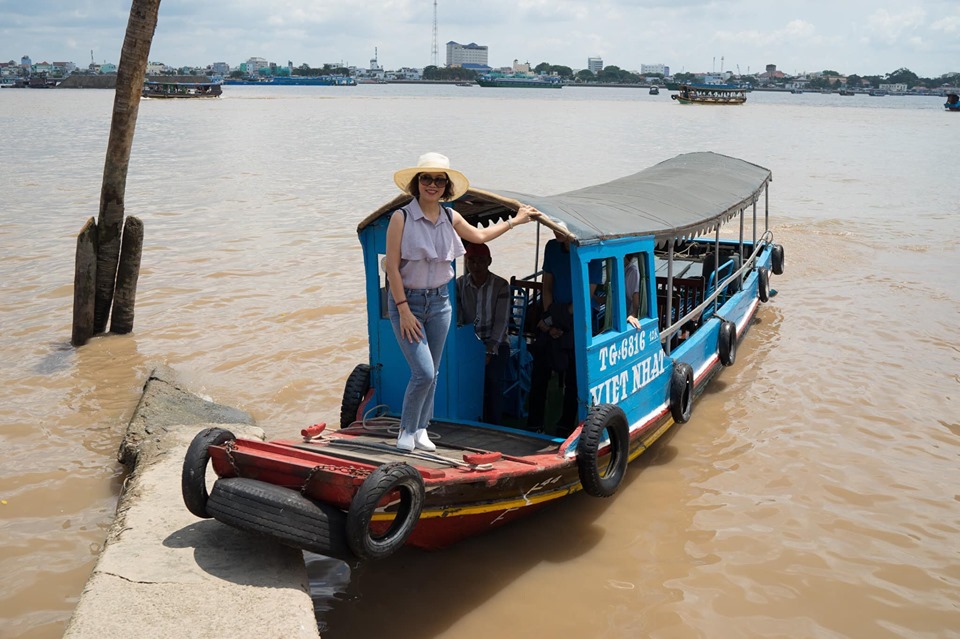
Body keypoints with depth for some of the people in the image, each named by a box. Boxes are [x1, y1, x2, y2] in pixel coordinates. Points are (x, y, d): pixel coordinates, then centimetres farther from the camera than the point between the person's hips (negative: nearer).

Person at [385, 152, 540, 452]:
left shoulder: (450, 218, 4)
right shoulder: (401, 217, -13)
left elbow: (479, 235, 24)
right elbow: (392, 266, -13)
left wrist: (515, 220, 26)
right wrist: (404, 310, -16)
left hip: (439, 301, 5)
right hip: (407, 300, -5)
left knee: (432, 373, 11)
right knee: (423, 372, -12)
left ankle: (420, 430, 27)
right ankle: (406, 431, 9)